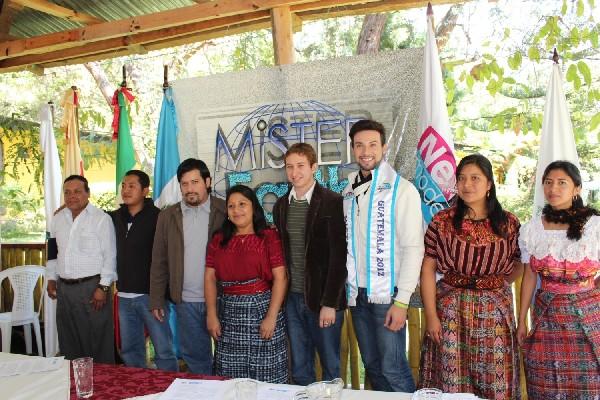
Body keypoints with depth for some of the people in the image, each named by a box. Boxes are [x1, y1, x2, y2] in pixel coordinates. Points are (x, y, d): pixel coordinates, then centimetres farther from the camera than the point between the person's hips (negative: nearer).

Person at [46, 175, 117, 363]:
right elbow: (52, 252, 20)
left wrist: (103, 287, -13)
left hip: (92, 286, -6)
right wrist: (51, 279, 14)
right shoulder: (58, 219, 12)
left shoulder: (101, 218, -7)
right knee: (68, 342, 14)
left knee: (97, 343, -1)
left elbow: (110, 256, -9)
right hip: (65, 288, 6)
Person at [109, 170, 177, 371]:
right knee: (130, 351, 16)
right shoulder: (116, 217, 9)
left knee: (163, 351, -3)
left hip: (149, 294, -6)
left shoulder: (156, 217, -9)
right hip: (124, 296, 6)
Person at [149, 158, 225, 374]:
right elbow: (159, 261, 7)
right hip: (186, 302, 2)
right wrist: (157, 300, 5)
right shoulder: (167, 216, 5)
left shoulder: (225, 211, -3)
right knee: (194, 356, 14)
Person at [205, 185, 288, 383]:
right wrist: (211, 315, -2)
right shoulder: (219, 240, 9)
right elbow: (210, 278, 7)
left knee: (266, 375, 2)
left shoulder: (269, 237, -3)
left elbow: (280, 278, -8)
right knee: (230, 377, 9)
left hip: (262, 308, -3)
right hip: (230, 313, 4)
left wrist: (271, 317, -13)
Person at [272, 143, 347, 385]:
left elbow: (338, 255, -11)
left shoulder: (332, 202, -8)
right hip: (292, 299, 5)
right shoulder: (281, 206, 9)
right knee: (299, 370, 14)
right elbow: (280, 252, 11)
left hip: (323, 300, -4)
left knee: (330, 368, 9)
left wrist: (330, 303, -14)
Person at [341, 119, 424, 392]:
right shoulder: (349, 191, 10)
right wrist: (347, 288, 5)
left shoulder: (402, 189, -8)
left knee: (392, 368, -3)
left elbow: (413, 248, -11)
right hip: (357, 293, 6)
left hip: (387, 294, -5)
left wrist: (402, 301, -16)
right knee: (372, 365, 14)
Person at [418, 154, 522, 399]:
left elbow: (519, 264, 9)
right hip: (451, 309, -1)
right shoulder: (442, 221, -2)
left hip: (494, 310, 1)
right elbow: (427, 269, -3)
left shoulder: (508, 223, 1)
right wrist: (431, 315, -7)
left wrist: (496, 285, -2)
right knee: (450, 379, 6)